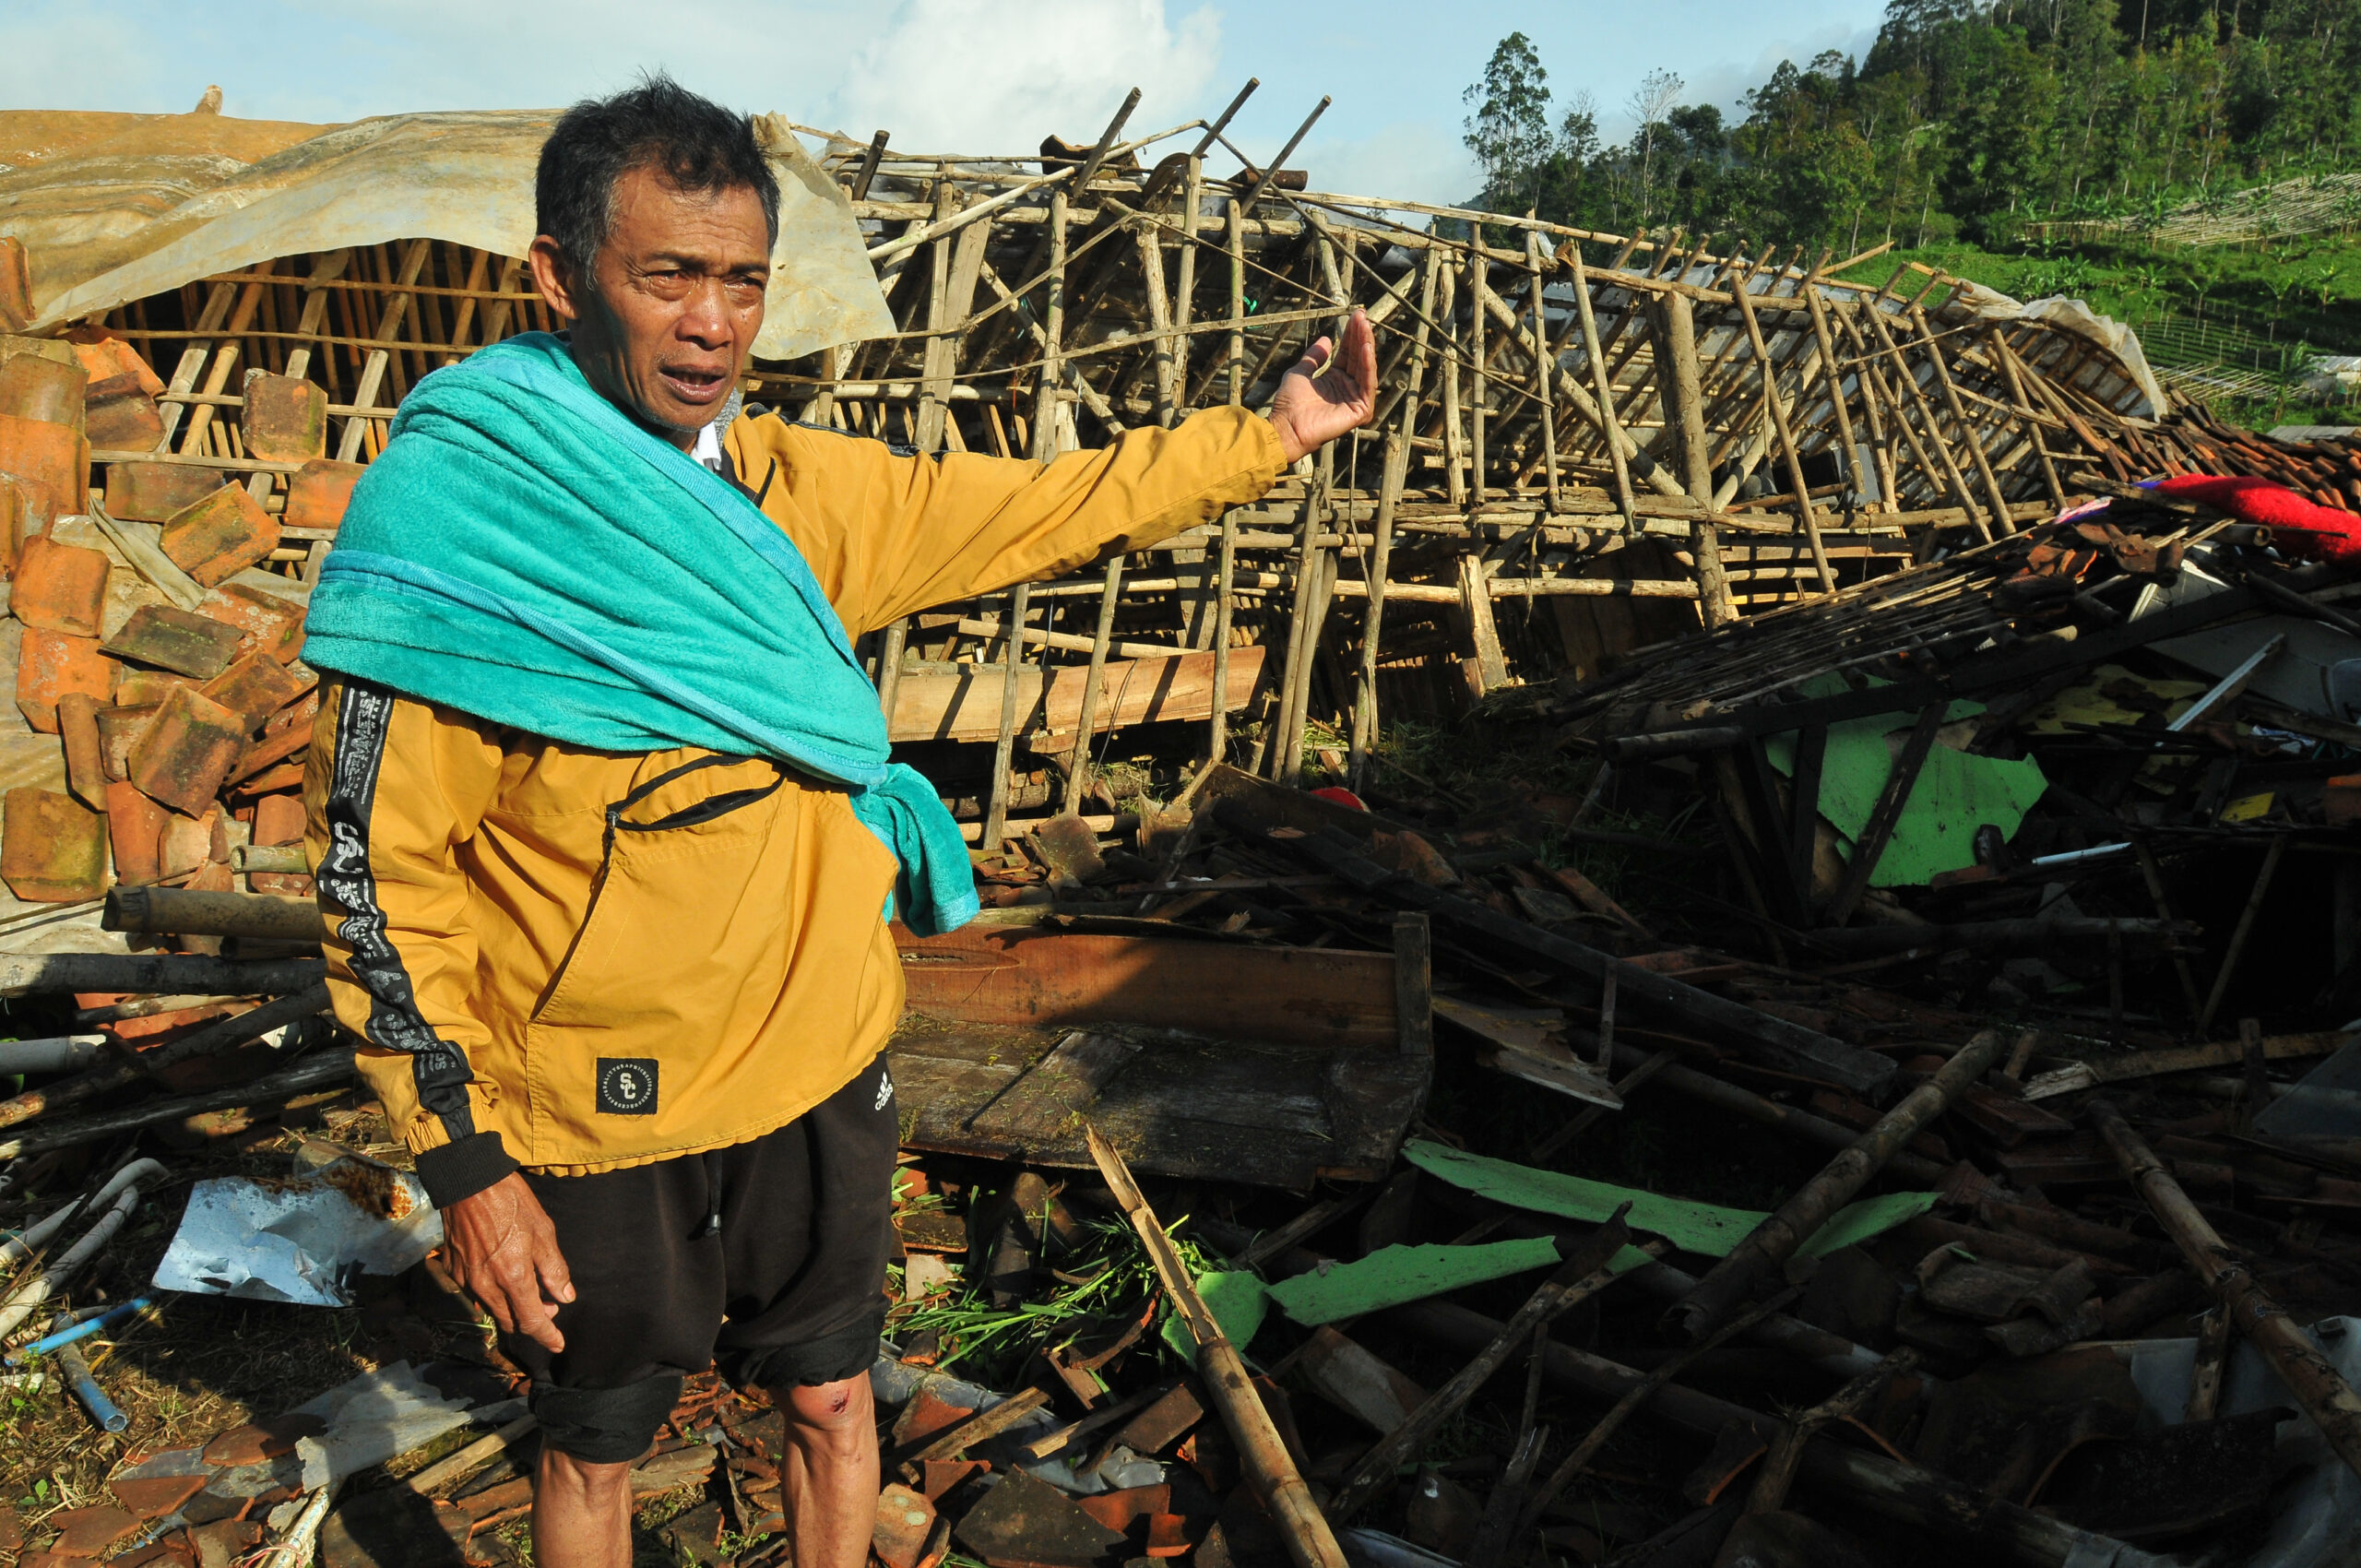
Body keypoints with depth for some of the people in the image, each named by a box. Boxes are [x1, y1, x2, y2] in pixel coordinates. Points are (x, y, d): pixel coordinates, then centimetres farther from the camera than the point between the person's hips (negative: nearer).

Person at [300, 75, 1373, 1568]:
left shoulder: (804, 489, -2)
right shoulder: (445, 514, -18)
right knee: (596, 1448, 19)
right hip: (594, 1122, -4)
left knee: (830, 1398, 22)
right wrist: (461, 1161, -14)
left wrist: (1276, 433, 4)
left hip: (821, 1076, 4)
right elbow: (381, 869, -15)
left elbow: (1044, 507, 7)